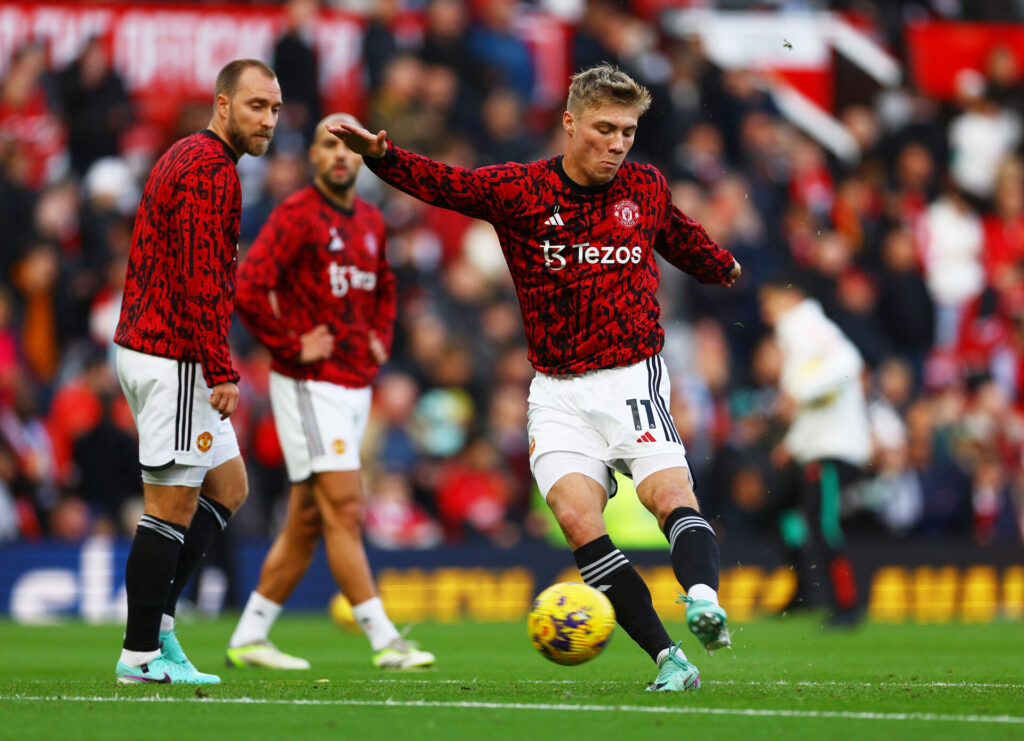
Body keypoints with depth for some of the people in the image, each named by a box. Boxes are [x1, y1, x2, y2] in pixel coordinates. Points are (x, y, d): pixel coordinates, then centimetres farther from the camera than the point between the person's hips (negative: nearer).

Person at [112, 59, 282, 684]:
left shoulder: (188, 158, 18)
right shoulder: (212, 170, -15)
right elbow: (201, 280, -22)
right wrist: (222, 372, -21)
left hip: (145, 347, 11)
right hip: (175, 359, -11)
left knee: (228, 486, 16)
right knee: (174, 505, -6)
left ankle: (157, 617, 13)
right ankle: (142, 654, -3)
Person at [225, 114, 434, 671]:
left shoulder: (370, 221, 13)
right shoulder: (296, 216, -11)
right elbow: (248, 288, -20)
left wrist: (381, 338, 14)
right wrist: (293, 347, -16)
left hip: (356, 385, 8)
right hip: (310, 387, -8)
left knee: (306, 520, 9)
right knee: (343, 510, -11)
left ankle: (248, 638, 17)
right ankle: (384, 641, -12)